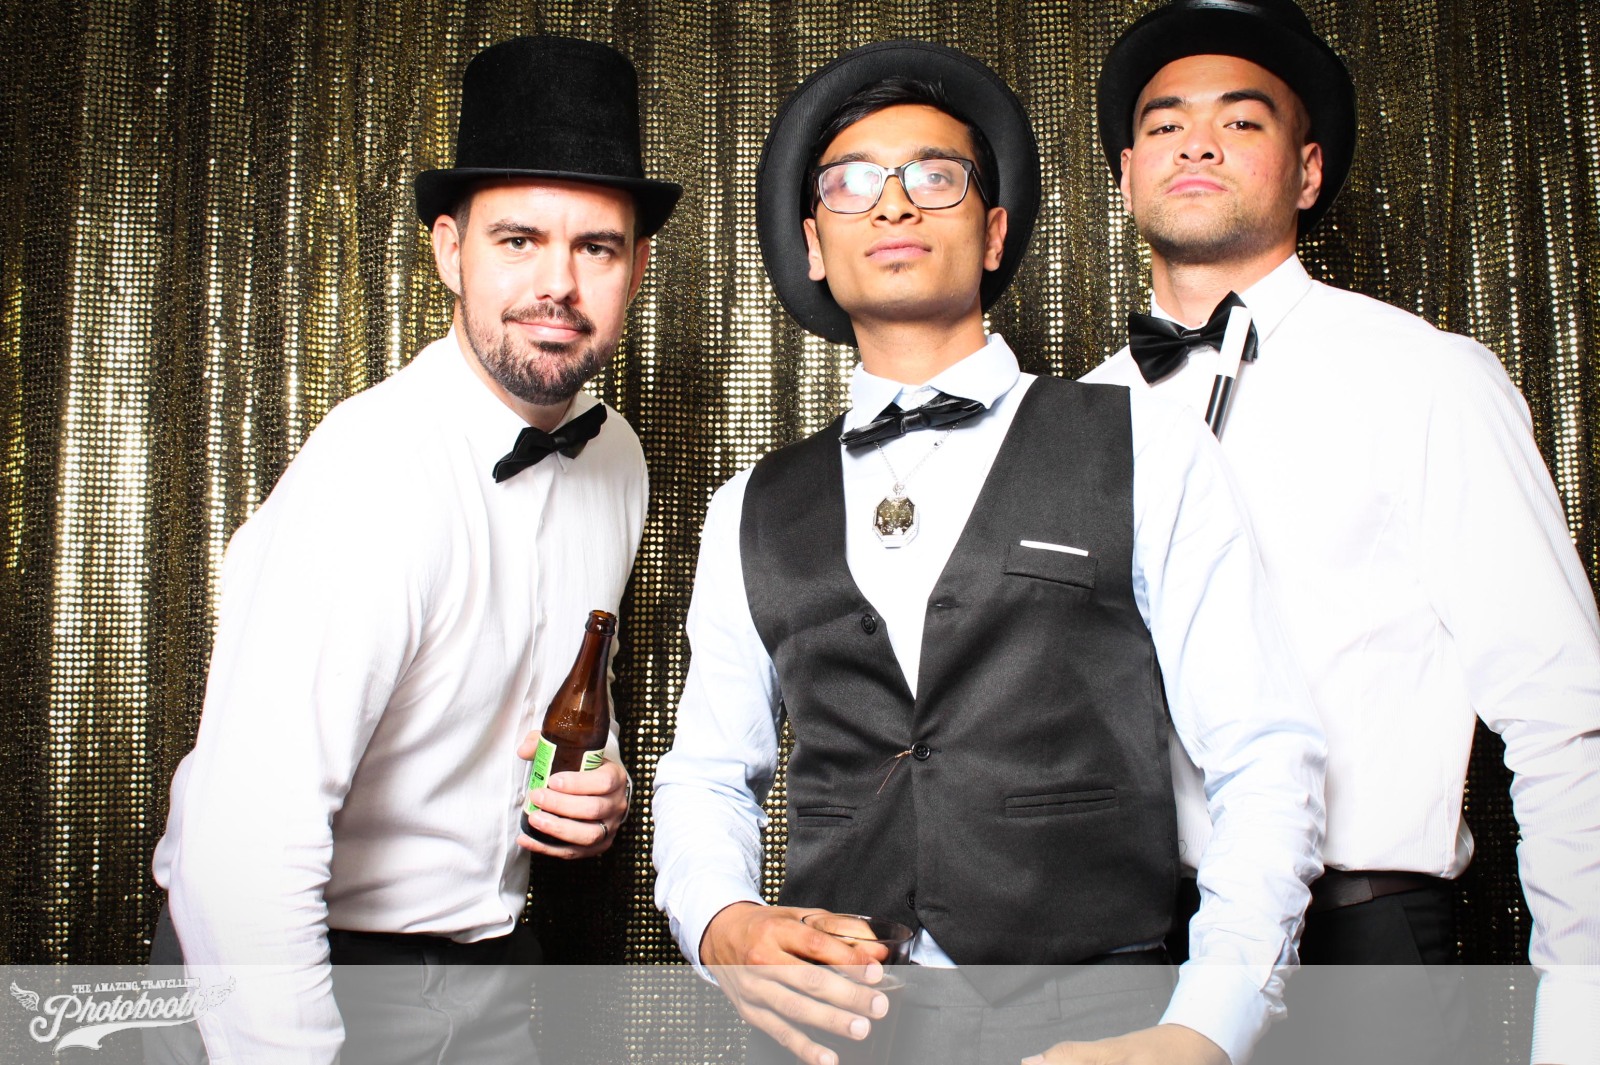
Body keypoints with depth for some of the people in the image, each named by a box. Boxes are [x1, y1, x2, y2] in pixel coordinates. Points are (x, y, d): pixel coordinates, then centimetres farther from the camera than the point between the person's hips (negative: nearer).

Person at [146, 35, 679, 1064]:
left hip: (490, 958, 7)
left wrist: (599, 783, -3)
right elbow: (244, 853, -31)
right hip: (310, 974, -6)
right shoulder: (372, 477, -26)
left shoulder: (616, 458, -2)